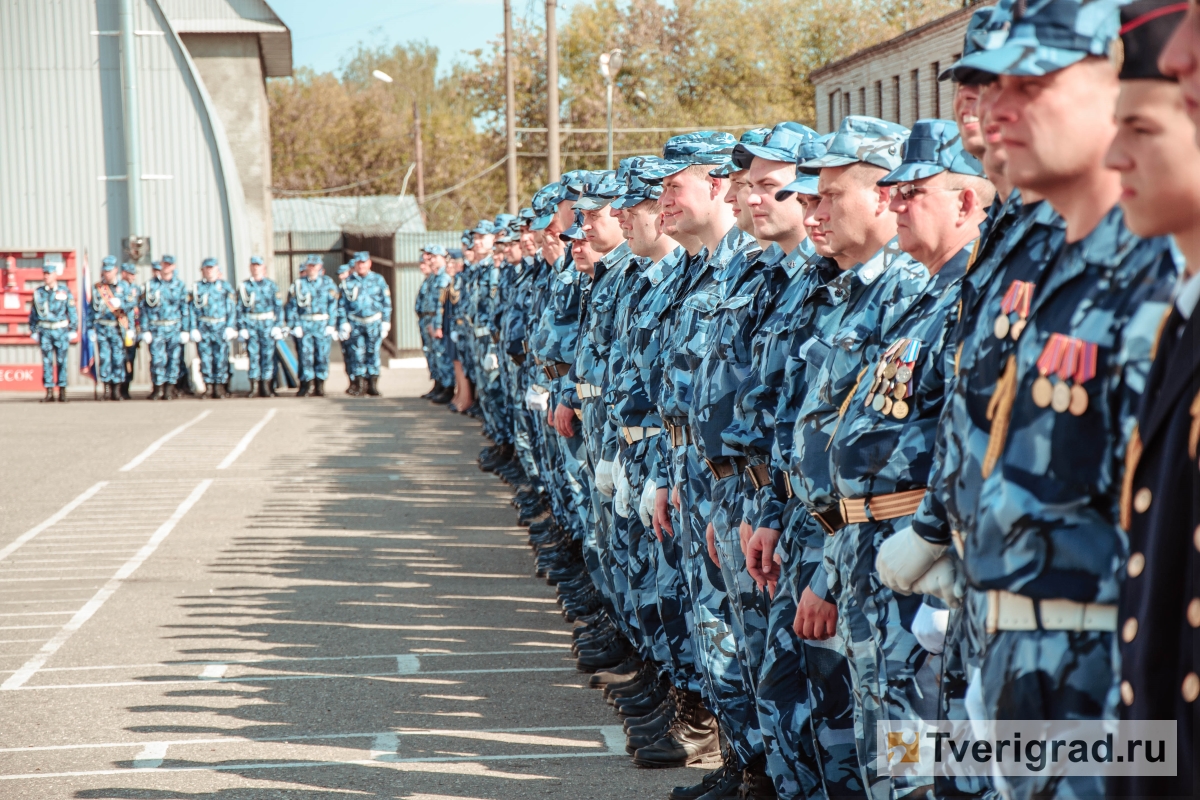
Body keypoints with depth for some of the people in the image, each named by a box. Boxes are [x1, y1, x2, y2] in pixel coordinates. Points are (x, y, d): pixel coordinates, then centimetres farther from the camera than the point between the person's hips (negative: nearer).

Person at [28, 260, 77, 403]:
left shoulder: (65, 292, 3)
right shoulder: (38, 292, 8)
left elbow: (72, 312, 5)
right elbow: (33, 313, 12)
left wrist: (72, 331, 1)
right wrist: (33, 332, 10)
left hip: (61, 331, -1)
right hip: (45, 331, 1)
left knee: (61, 361, 0)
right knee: (47, 362, -1)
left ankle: (62, 391, 7)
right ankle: (49, 392, 2)